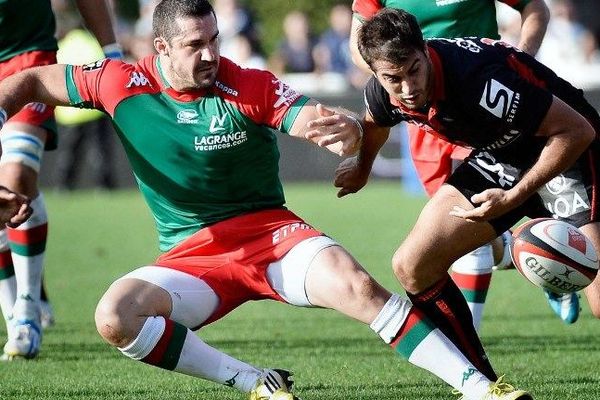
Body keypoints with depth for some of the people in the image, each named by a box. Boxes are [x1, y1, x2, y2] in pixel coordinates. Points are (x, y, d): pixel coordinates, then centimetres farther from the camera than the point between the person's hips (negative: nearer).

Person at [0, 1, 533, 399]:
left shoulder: (252, 88, -9)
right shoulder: (124, 85, -6)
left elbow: (316, 122, -20)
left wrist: (347, 131, -44)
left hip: (269, 231, -2)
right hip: (190, 255, 2)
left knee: (355, 286, -29)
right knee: (115, 317, -27)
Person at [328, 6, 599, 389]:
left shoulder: (478, 80, -36)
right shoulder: (383, 93, -14)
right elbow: (373, 125, 15)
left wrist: (514, 197, -27)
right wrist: (362, 168, 34)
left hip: (565, 154, -7)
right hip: (498, 157, 7)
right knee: (412, 266, 0)